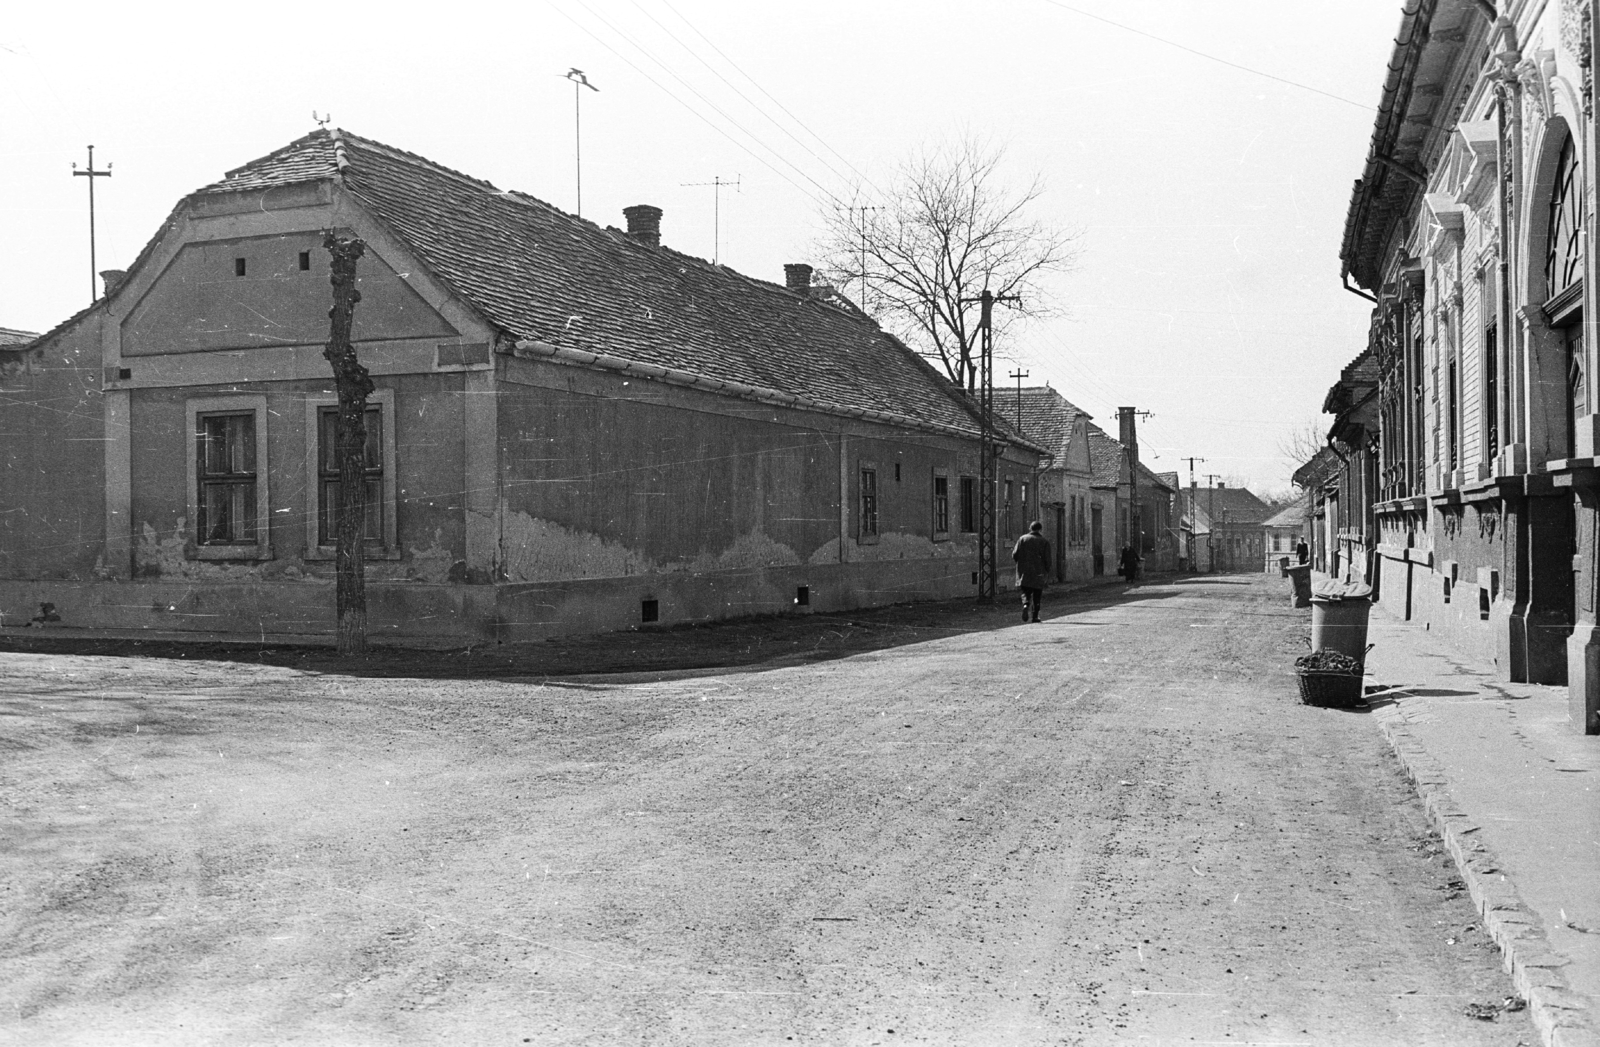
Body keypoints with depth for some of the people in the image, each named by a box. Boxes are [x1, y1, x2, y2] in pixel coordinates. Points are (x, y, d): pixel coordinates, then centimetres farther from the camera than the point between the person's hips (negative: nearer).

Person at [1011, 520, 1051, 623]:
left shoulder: (1022, 539, 2)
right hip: (1038, 574, -1)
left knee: (1026, 593, 10)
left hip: (1024, 573, 1)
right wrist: (1048, 575, 4)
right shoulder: (1044, 541, -1)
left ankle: (1026, 605, -19)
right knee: (1036, 595, 8)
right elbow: (1047, 560, -4)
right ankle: (1035, 616, 5)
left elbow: (1015, 556, -3)